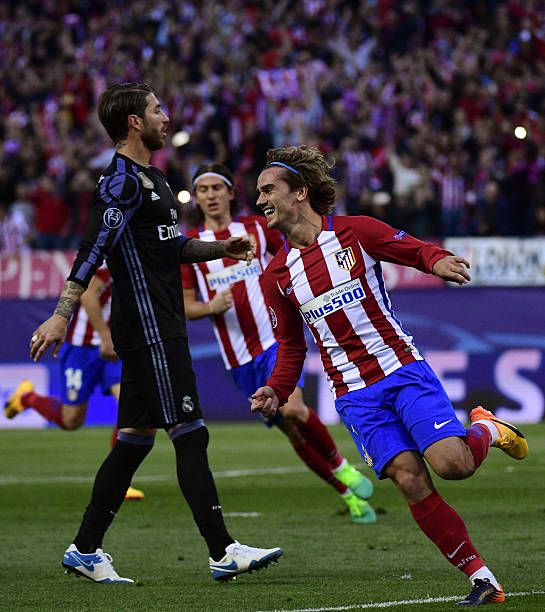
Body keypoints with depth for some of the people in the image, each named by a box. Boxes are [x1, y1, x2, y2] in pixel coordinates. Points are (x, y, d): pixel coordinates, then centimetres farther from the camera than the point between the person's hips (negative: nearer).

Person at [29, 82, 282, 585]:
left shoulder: (151, 179, 19)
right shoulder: (121, 182, -13)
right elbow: (93, 251, -21)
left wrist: (219, 249, 22)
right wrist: (62, 316, -27)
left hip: (160, 330, 10)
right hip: (150, 330, -10)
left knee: (134, 440, 11)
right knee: (189, 435, -10)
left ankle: (86, 551, 14)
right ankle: (223, 552, -9)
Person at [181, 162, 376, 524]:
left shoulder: (257, 227, 3)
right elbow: (186, 306, 4)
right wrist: (212, 307, -16)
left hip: (276, 336, -2)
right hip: (238, 356, 2)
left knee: (292, 408, -26)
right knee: (291, 430, 3)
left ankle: (341, 467, -1)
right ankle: (350, 494, 17)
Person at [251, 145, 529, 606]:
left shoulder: (356, 232, -3)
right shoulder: (276, 277, 8)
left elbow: (418, 251, 5)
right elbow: (291, 347, 17)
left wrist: (439, 261, -19)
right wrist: (276, 393, 0)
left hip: (403, 370, -2)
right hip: (354, 394, 3)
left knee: (452, 463, -21)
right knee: (410, 479, -15)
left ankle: (485, 430, 16)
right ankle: (482, 580, -7)